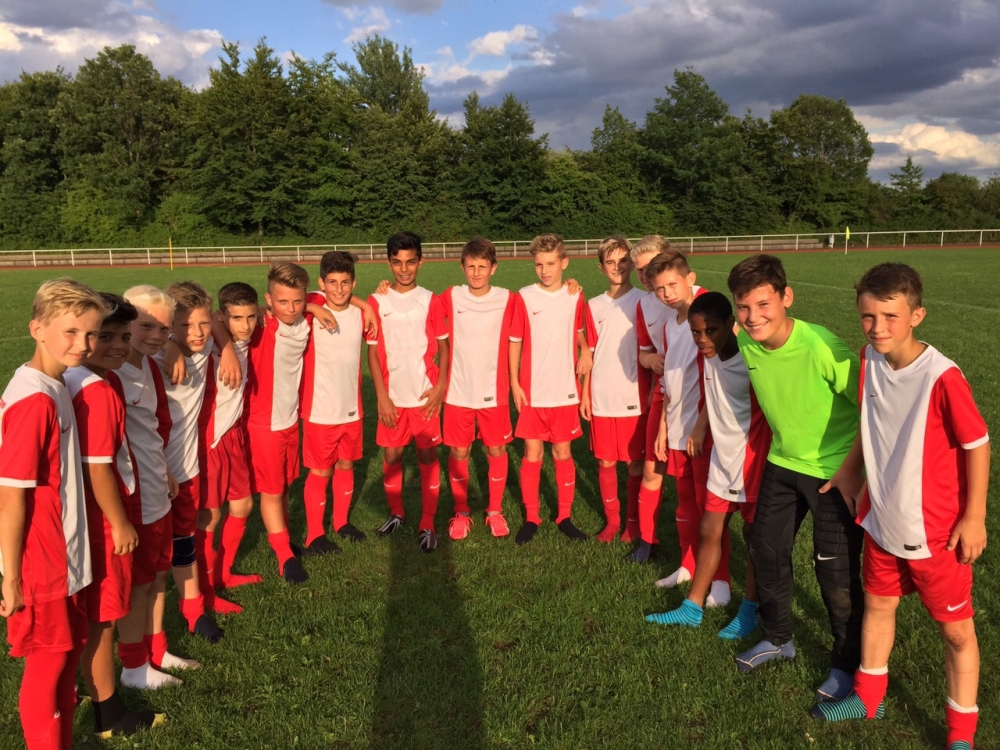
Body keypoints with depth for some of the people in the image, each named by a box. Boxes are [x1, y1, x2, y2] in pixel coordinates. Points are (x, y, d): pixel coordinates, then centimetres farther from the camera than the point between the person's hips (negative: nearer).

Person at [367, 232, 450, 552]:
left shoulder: (431, 301, -1)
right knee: (391, 456, 10)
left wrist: (440, 387, -7)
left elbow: (443, 347, 4)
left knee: (428, 456, 3)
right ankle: (396, 512, 31)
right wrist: (382, 397, -6)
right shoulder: (376, 302, -1)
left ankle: (427, 524, 14)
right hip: (392, 396, 1)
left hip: (425, 394, 0)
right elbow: (373, 353, 0)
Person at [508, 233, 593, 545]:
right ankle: (531, 517, 18)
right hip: (532, 391, -1)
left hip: (565, 391, 1)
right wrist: (514, 383, -5)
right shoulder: (524, 297, -5)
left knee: (562, 453, 9)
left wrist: (585, 350, -3)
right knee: (532, 454, 5)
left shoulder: (575, 297, 1)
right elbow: (514, 342, 0)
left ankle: (565, 516, 22)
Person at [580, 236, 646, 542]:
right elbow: (590, 354, 10)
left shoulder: (643, 302, -2)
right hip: (602, 399, 3)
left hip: (633, 398, -3)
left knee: (634, 462, 6)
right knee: (605, 462, 8)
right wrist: (585, 394, 7)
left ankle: (634, 519, 21)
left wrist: (652, 393, -4)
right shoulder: (594, 306, 7)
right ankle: (611, 519, 23)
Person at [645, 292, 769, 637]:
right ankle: (692, 608, 26)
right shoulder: (709, 360, -1)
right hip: (721, 460, 7)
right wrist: (699, 428, 8)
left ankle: (749, 612, 27)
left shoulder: (750, 362, -23)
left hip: (752, 462, -7)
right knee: (709, 532, 13)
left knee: (754, 537, 10)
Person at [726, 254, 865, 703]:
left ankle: (847, 664, 25)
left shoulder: (822, 348, -30)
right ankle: (778, 638, 38)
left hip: (834, 470, -6)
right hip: (782, 464, 6)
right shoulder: (745, 343, -12)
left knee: (836, 572, 1)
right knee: (766, 549, 14)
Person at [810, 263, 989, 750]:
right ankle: (868, 696, 43)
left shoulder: (942, 377, -25)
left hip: (936, 531, -6)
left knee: (956, 630, 10)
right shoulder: (869, 360, -7)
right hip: (882, 521, 6)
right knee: (877, 604, 22)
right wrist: (850, 470, 10)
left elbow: (978, 445, -15)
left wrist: (974, 517, -12)